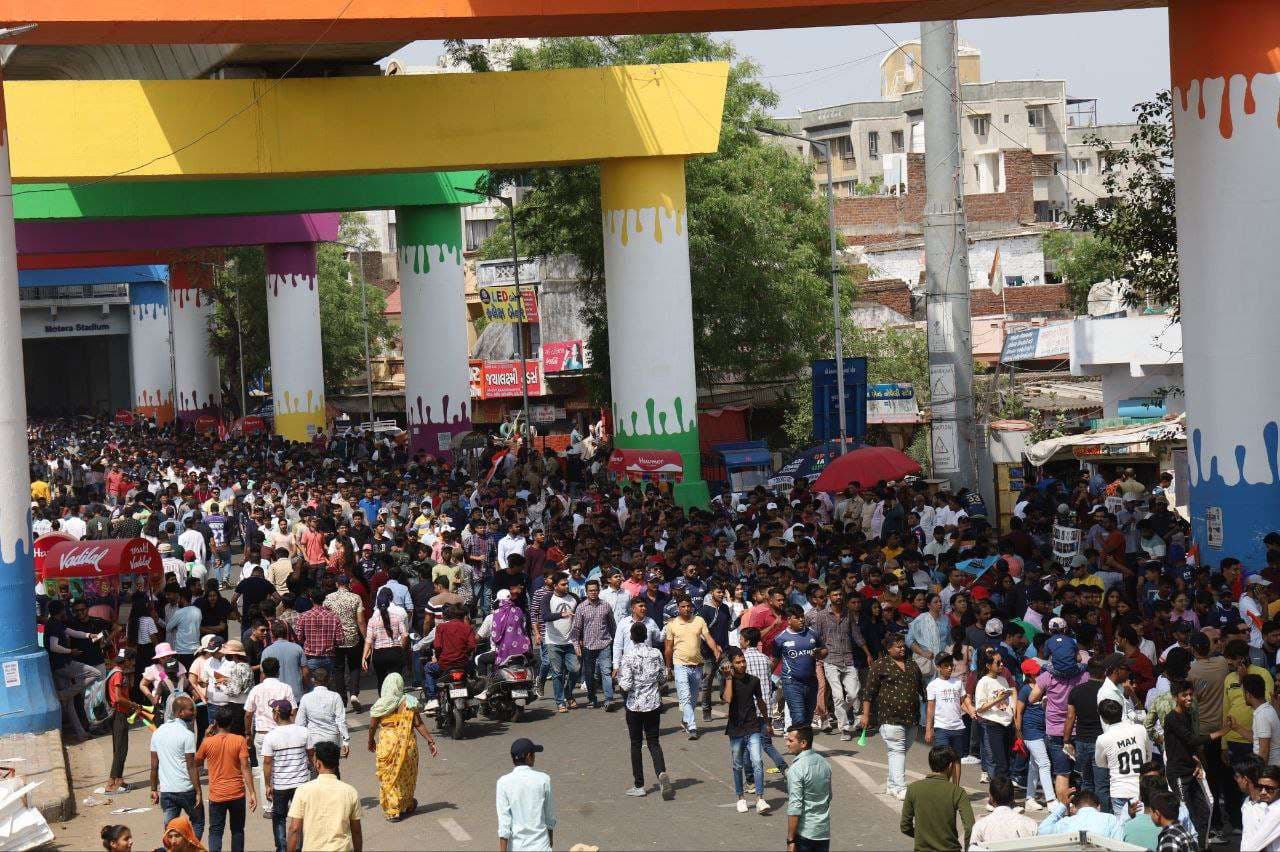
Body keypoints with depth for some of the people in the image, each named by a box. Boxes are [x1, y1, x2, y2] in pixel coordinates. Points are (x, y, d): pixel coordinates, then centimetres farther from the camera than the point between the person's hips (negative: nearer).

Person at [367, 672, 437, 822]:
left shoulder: (379, 705, -7)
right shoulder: (409, 702, -7)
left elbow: (372, 726, 0)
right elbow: (418, 724, -8)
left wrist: (371, 741, 18)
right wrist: (430, 740, -1)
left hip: (386, 742, -1)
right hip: (407, 742, 1)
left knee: (388, 777, 9)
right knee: (406, 775, 19)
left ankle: (392, 811, 7)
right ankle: (407, 805, 35)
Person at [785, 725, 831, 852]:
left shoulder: (796, 769, -18)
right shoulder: (824, 763, 5)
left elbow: (795, 808, -20)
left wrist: (790, 840, -17)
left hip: (804, 832, -7)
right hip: (824, 831, 7)